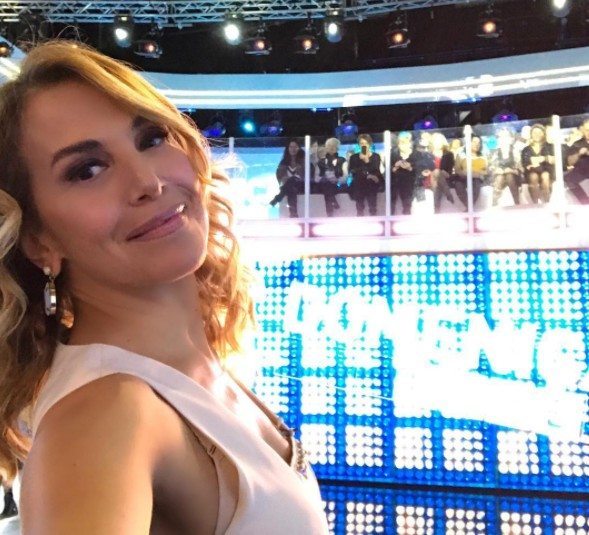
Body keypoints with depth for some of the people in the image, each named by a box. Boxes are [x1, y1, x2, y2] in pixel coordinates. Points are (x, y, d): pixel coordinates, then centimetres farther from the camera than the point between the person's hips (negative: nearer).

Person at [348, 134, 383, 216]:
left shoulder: (376, 156, 1)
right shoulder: (354, 157, 4)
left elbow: (376, 171, -12)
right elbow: (352, 172, -3)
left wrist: (367, 160, -22)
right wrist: (367, 175, -10)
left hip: (371, 186, -1)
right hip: (358, 186, 1)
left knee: (372, 209, 1)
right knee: (359, 210, 6)